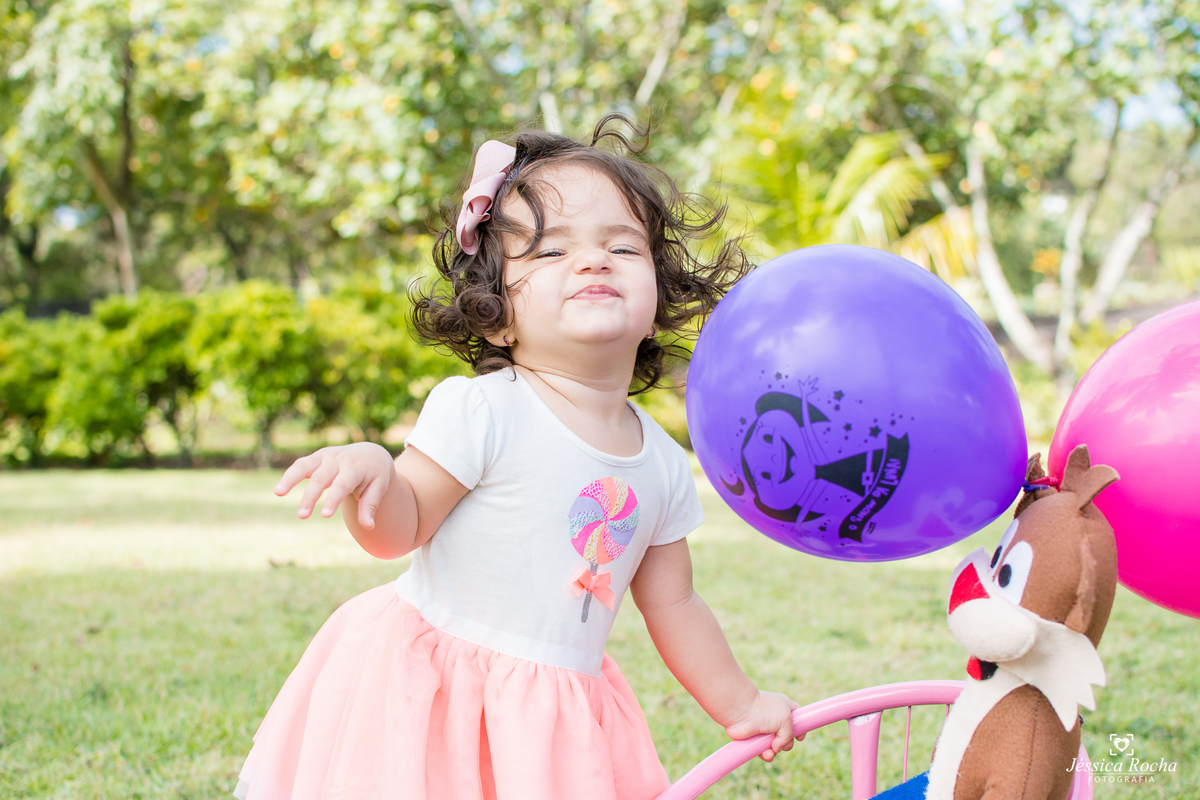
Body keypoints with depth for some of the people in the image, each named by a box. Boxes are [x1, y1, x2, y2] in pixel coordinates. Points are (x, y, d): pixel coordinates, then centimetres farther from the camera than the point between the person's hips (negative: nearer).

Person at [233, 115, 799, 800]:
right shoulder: (480, 410, -13)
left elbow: (673, 605, 14)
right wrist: (370, 468, -32)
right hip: (433, 685, -4)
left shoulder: (663, 461, 3)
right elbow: (397, 531, -11)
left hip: (558, 721, 5)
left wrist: (740, 704, 21)